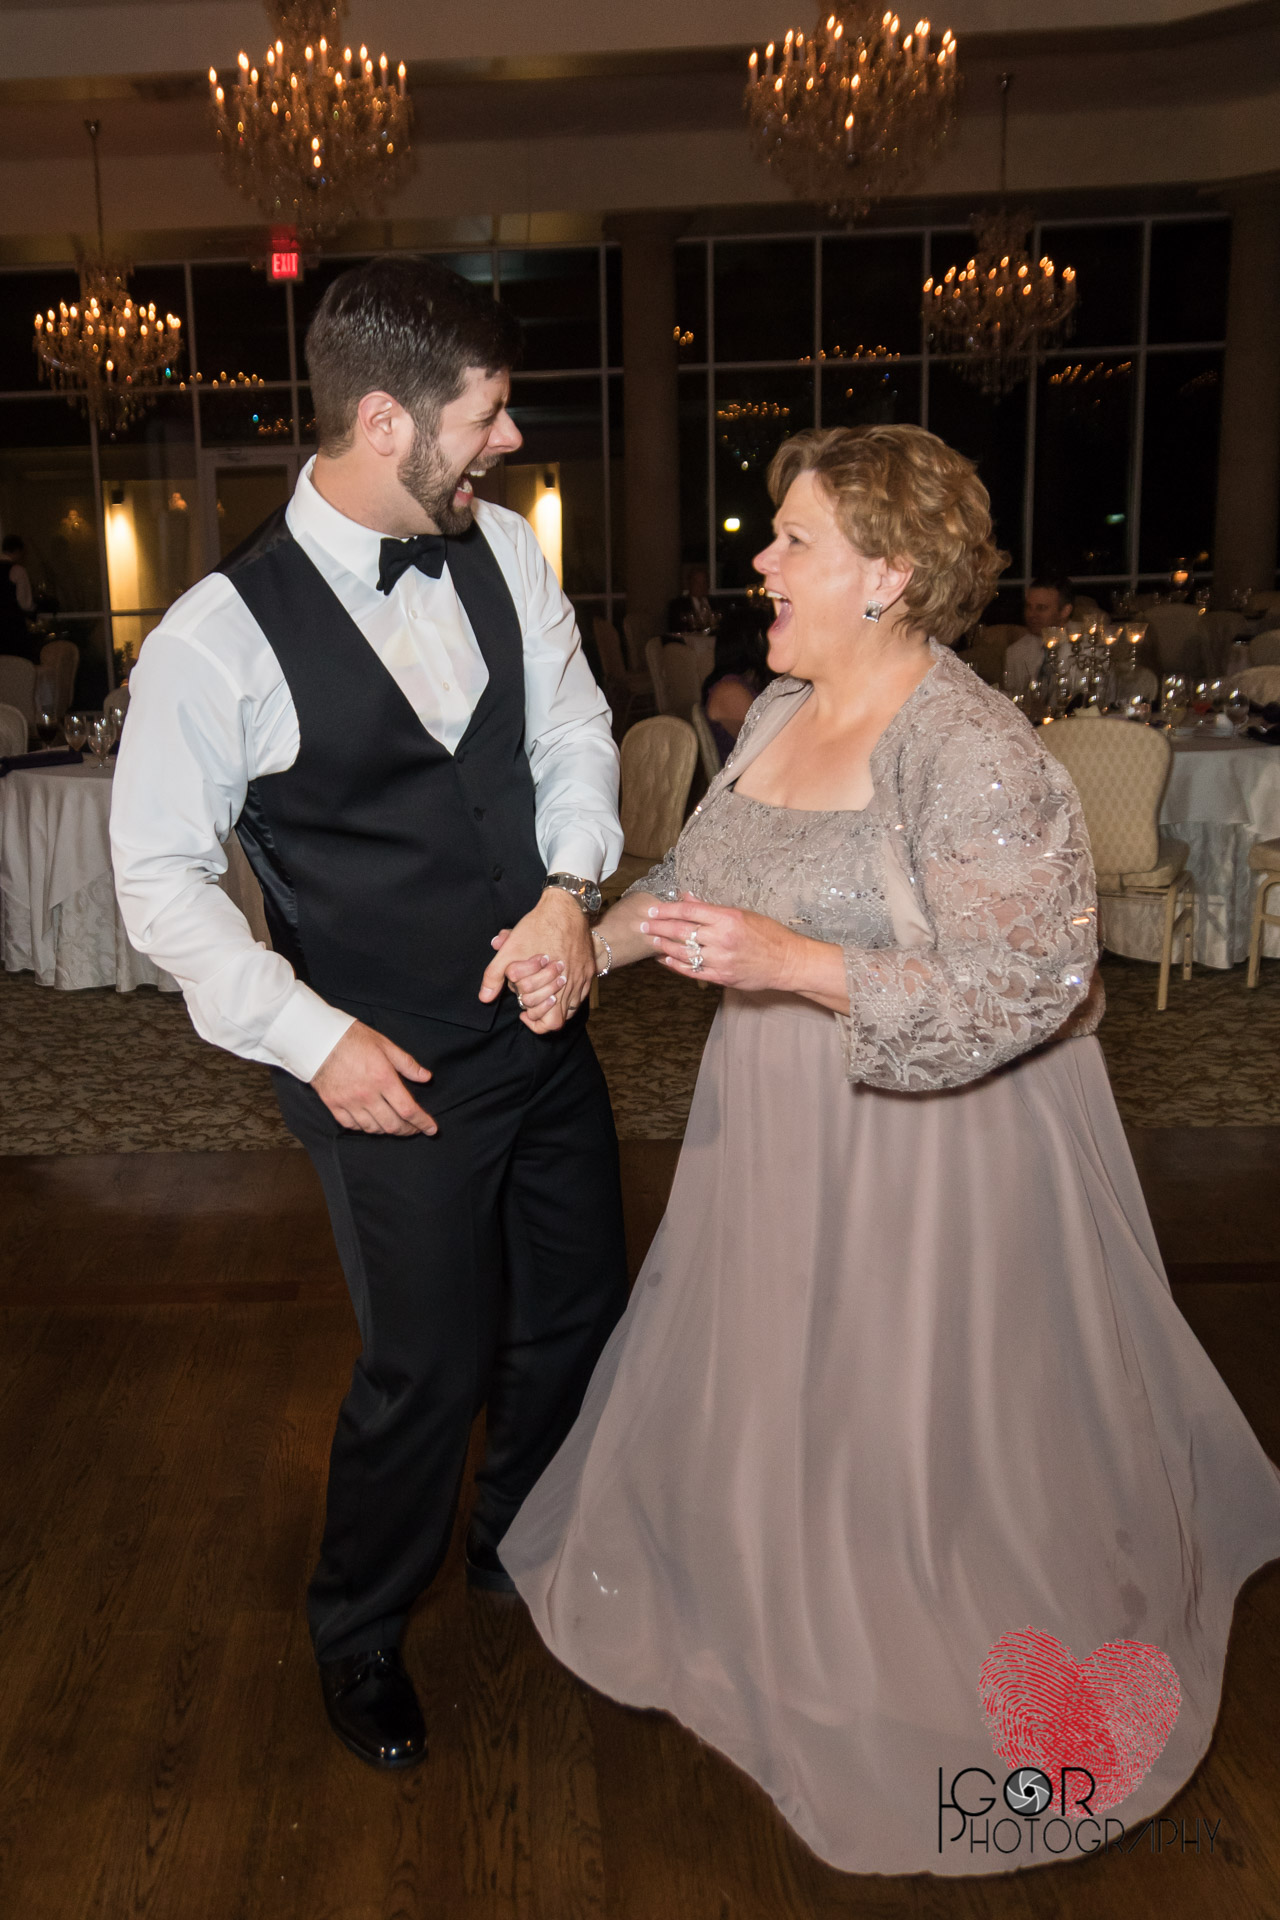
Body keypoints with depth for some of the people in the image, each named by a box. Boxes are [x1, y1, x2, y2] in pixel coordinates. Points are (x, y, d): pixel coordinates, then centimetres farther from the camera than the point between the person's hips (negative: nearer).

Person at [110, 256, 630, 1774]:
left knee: (576, 1315, 21)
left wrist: (568, 889, -12)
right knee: (430, 1371, 9)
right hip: (392, 1076, -6)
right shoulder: (220, 640, -18)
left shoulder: (501, 547, -2)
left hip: (543, 1023, 6)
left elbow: (574, 734, 6)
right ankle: (358, 1631, 41)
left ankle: (519, 1548, 53)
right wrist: (313, 1037, -17)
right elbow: (161, 877, -10)